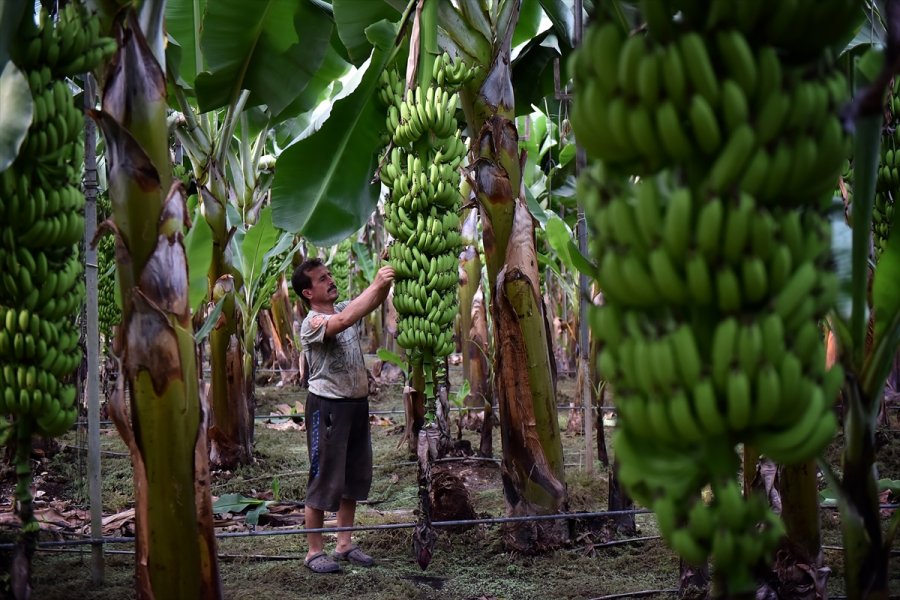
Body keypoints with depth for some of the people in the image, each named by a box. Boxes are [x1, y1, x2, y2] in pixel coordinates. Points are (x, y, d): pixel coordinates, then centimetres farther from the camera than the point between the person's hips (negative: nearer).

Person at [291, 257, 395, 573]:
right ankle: (314, 551, 11)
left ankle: (344, 544, 26)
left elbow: (374, 301, -6)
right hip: (327, 407, -8)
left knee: (355, 476, 14)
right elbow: (345, 320, -35)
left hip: (357, 403, 8)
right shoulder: (312, 323, -16)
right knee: (325, 479, -1)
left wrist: (386, 282, -27)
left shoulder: (344, 308, 7)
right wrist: (376, 283, -36)